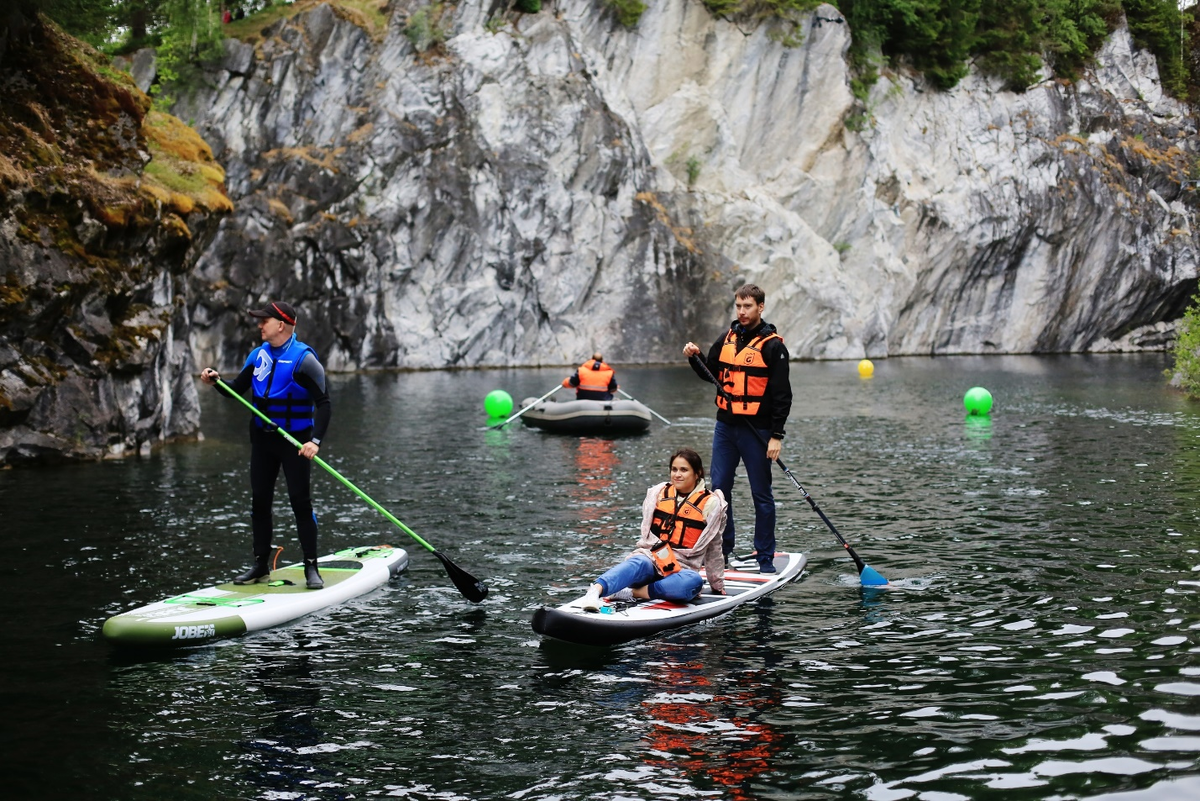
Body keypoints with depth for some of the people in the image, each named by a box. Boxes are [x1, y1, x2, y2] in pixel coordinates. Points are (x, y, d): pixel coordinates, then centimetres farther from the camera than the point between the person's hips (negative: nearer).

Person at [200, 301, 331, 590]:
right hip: (262, 438, 6)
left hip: (295, 441, -6)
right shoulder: (259, 355, 6)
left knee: (301, 502, -5)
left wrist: (315, 440, -28)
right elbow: (238, 390, 13)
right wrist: (216, 381, -7)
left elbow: (324, 404, -17)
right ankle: (261, 564, 20)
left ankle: (311, 568, 2)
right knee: (259, 501, 9)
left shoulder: (304, 359, -14)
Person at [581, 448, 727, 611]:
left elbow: (713, 548, 10)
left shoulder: (710, 504, 3)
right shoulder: (658, 494, 9)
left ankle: (631, 592, -36)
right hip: (650, 557, 1)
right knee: (639, 563, -37)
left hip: (682, 569, -1)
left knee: (694, 582, -38)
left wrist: (717, 585, 17)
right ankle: (595, 591, -64)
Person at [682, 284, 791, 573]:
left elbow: (782, 394, -10)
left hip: (757, 431, -5)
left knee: (761, 495, 2)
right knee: (719, 490, 7)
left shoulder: (773, 345, -8)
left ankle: (765, 558, 10)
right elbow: (711, 373, 21)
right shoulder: (727, 338, 8)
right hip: (725, 427, 5)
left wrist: (777, 435, -14)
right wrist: (694, 358, 1)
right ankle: (721, 552, 17)